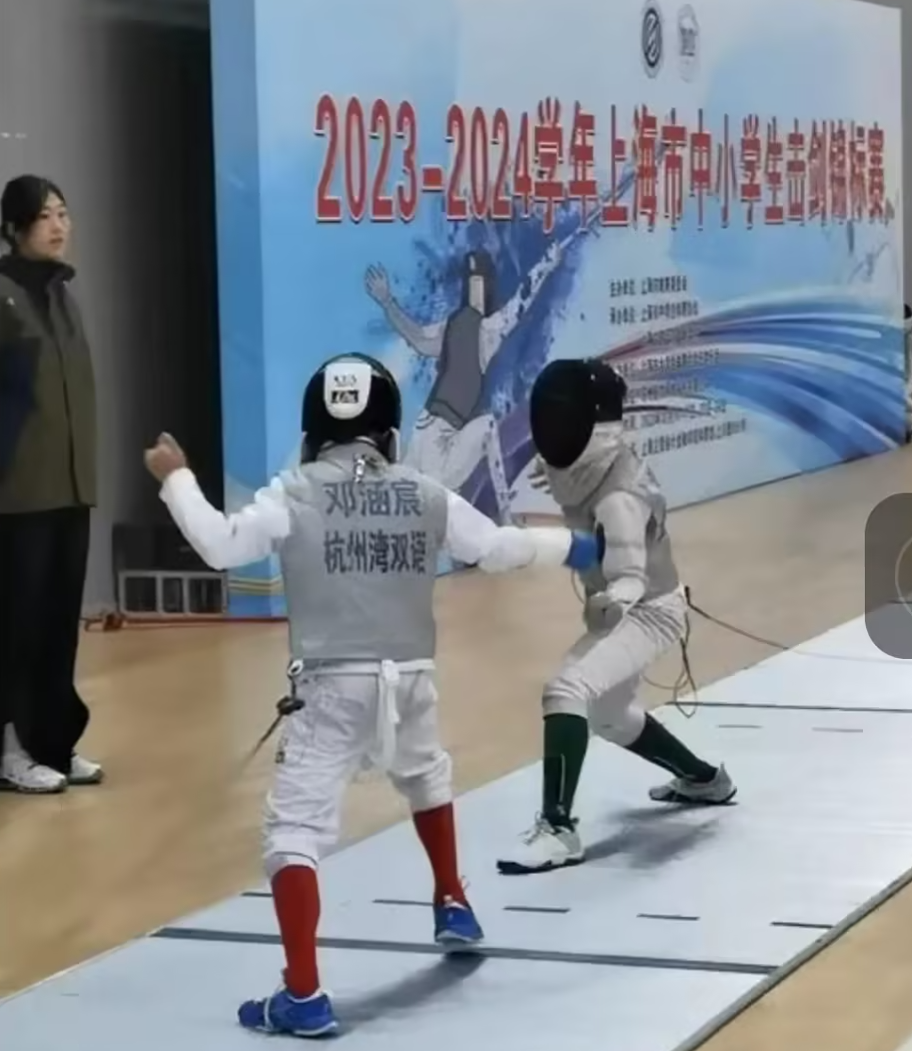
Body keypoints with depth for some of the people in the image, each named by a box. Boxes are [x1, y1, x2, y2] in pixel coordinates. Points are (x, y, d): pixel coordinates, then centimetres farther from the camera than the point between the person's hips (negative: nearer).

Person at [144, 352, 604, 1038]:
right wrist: (574, 547, 26)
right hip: (408, 682, 4)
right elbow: (498, 549, 9)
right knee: (425, 775, 36)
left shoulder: (295, 495, -7)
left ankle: (304, 998, -20)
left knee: (293, 835, -7)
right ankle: (454, 906, 51)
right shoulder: (425, 495, 3)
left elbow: (222, 546, -15)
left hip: (333, 688, -4)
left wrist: (175, 479, -1)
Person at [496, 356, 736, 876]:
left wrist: (615, 599, -60)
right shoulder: (602, 462, -7)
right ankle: (703, 778, 50)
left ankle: (559, 829, -32)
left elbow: (629, 574, -42)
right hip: (621, 610, 10)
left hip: (646, 613, -10)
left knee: (566, 692, -30)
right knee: (607, 714, 28)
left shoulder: (618, 496, -31)